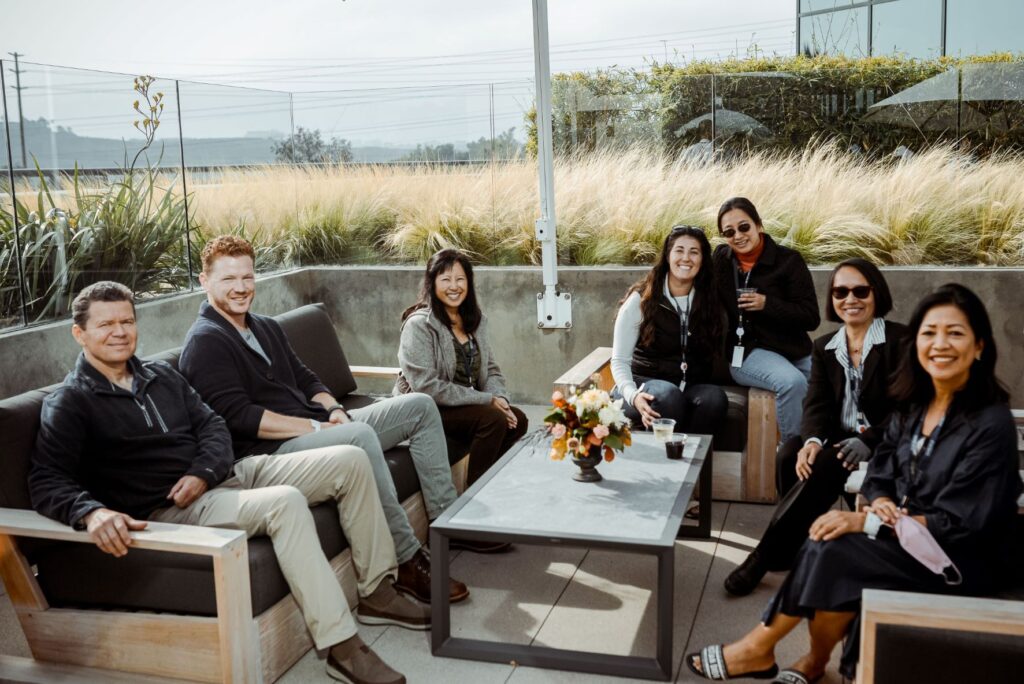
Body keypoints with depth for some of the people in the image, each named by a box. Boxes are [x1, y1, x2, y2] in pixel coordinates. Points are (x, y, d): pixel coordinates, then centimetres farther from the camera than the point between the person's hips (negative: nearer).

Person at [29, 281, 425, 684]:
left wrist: (202, 474, -9)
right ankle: (341, 647, -34)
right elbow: (46, 482, -15)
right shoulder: (69, 404, -4)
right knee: (285, 502, -36)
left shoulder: (161, 376, 17)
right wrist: (91, 511, -37)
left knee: (350, 461, -2)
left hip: (225, 475, 8)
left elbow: (212, 426, 13)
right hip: (170, 510, -8)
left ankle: (376, 592, 4)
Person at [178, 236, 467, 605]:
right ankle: (409, 563, -31)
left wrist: (334, 410, -2)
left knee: (420, 405, 3)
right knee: (360, 435, -37)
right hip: (269, 450, -10)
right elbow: (239, 417, -18)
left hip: (316, 426, 10)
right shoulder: (204, 343, -8)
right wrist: (316, 428, -20)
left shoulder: (267, 328, 20)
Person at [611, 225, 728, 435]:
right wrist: (633, 395, -22)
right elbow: (620, 361, -4)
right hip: (645, 383, -3)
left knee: (715, 398, -32)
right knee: (669, 397, -37)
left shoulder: (710, 301, 10)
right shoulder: (641, 299, 0)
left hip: (691, 388, 3)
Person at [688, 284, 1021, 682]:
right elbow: (879, 475, 8)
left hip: (957, 562, -6)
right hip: (903, 541, 6)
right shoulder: (913, 406, 5)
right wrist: (880, 505, -16)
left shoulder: (991, 424, -17)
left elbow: (958, 523, -18)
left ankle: (759, 650, -9)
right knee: (828, 544, -24)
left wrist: (867, 522, -22)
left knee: (832, 551, -25)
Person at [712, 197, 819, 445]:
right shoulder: (721, 259, 5)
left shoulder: (788, 260, -2)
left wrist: (767, 304, -18)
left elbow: (811, 317, -6)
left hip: (794, 350, 2)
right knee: (792, 382, -30)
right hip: (745, 352, -2)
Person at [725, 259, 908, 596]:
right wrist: (813, 439, -22)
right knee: (790, 454, -26)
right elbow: (816, 403, 1)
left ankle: (765, 555, -24)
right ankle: (793, 548, -13)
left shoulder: (901, 341, -5)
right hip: (839, 440, 5)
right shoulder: (824, 347, 11)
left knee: (825, 464, -31)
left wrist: (869, 441, -27)